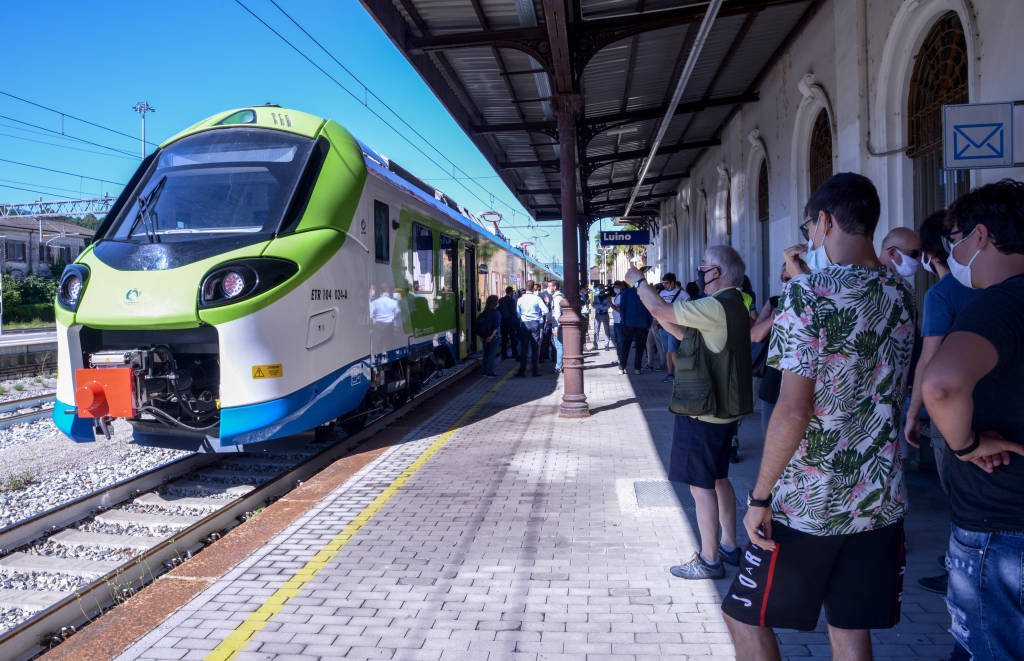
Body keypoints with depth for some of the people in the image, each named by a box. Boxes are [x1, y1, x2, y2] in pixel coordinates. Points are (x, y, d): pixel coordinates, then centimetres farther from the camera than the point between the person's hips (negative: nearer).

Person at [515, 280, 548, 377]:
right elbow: (545, 310, -10)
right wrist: (544, 319, 8)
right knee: (535, 348, 5)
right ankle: (535, 371, 6)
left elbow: (518, 313, 8)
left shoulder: (520, 299, 2)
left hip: (524, 324, 2)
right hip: (535, 323, -2)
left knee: (523, 348, 5)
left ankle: (522, 371, 4)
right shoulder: (537, 298, -6)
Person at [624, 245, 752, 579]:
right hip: (723, 410, 10)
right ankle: (728, 546, 32)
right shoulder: (731, 305, 12)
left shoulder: (717, 307, -22)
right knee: (718, 479, 20)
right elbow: (686, 333, 16)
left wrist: (638, 280, -5)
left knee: (701, 485, -1)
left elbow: (661, 309, -21)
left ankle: (709, 561, 9)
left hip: (703, 413, -10)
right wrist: (659, 312, 11)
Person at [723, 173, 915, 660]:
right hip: (880, 500, 7)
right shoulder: (899, 296, 6)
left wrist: (760, 496, -14)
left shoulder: (808, 294, -17)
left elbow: (794, 409, -23)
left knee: (745, 616, 11)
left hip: (808, 505, -7)